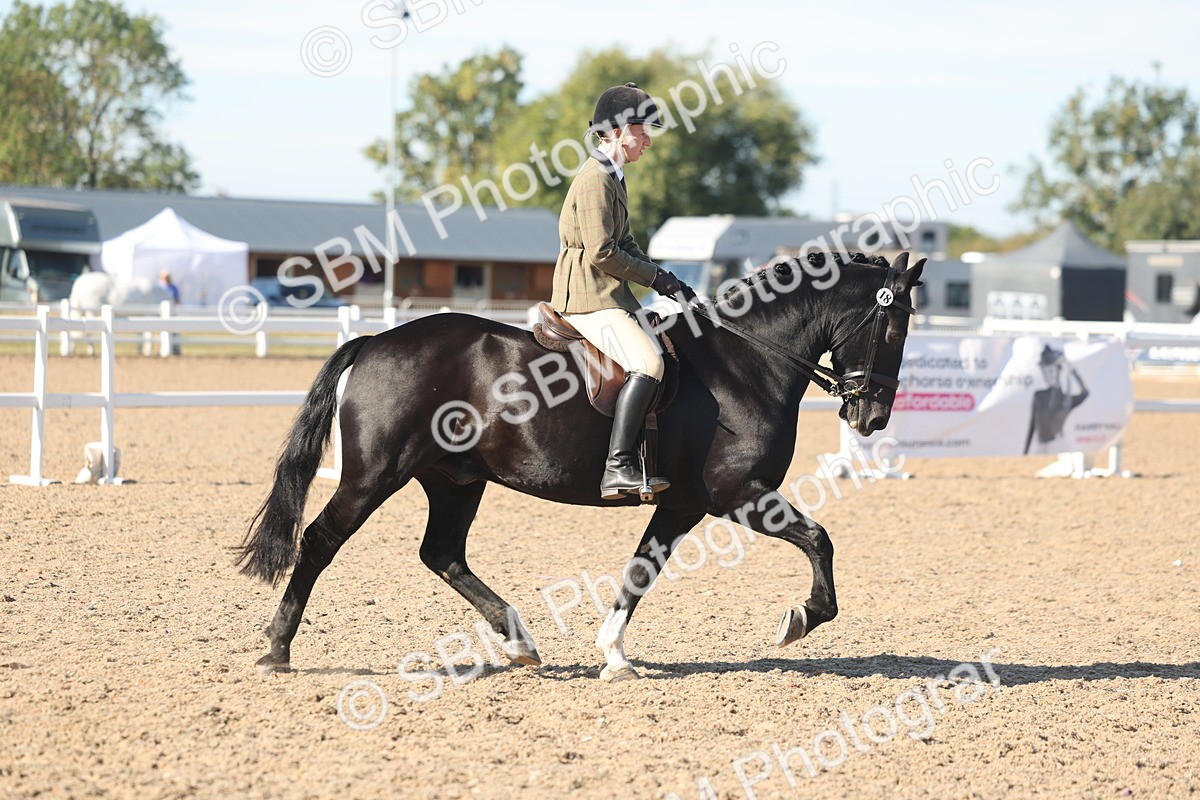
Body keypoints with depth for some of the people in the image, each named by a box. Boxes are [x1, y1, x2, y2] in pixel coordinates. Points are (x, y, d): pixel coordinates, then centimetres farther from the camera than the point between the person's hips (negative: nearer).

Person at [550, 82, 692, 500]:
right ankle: (618, 467, -32)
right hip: (588, 298, -11)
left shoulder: (612, 178, 18)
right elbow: (601, 252, -20)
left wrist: (663, 278, 9)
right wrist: (655, 277, -11)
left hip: (610, 295, 11)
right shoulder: (595, 180, -14)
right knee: (648, 363, -27)